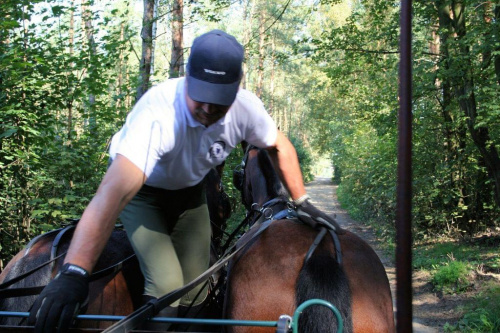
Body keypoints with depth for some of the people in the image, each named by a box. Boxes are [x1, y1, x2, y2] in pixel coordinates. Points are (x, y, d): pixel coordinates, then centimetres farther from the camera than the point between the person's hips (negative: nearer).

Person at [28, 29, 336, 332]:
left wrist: (302, 202, -2)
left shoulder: (246, 107, -25)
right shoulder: (158, 113, -41)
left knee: (195, 289, 5)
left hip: (190, 191, 5)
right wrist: (73, 272, -62)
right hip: (143, 193, -4)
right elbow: (115, 192, -53)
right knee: (167, 287, -20)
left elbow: (280, 147, -2)